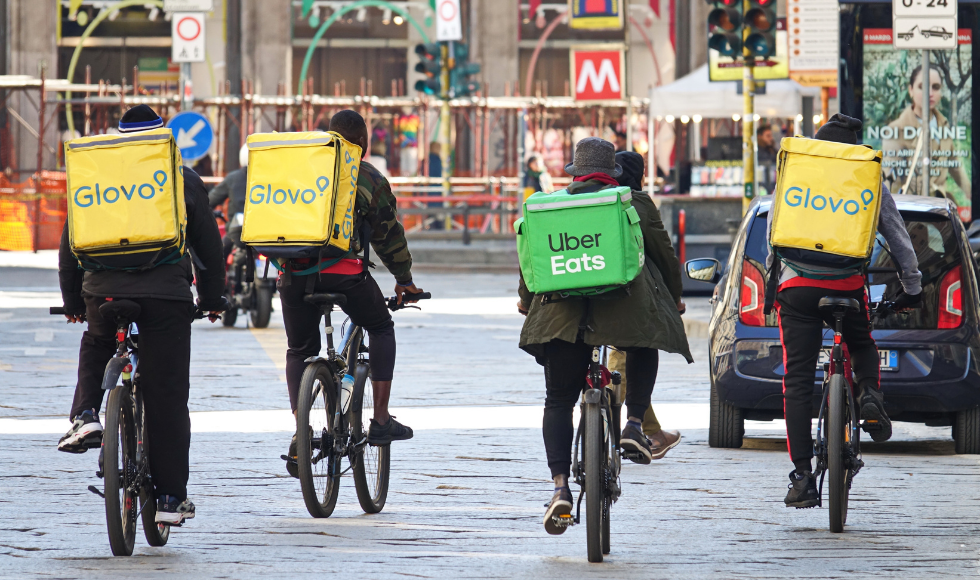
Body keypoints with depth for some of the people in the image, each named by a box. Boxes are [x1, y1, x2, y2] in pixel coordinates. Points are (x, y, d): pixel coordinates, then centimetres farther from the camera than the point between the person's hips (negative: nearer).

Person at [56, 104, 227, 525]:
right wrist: (212, 298, 25)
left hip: (104, 290, 1)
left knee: (95, 349, 33)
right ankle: (170, 496, 3)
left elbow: (70, 245, 15)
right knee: (167, 396, 3)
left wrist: (72, 301, 25)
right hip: (167, 296, -1)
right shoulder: (184, 182, 11)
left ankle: (84, 417, 8)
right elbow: (208, 244, 14)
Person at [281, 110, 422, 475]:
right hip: (343, 271, -3)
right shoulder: (369, 178, 8)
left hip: (293, 270, 3)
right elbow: (388, 235, 12)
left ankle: (300, 432, 0)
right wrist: (404, 279, 25)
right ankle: (381, 420, 15)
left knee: (299, 350, 18)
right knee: (381, 327, 22)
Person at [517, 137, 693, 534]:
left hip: (564, 314, 1)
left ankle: (560, 484, -7)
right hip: (626, 305, -1)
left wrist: (526, 300, 38)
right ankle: (634, 425, 14)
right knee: (643, 352, 33)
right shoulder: (635, 203, 11)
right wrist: (674, 299, 33)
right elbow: (662, 253, 16)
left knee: (558, 402, 9)